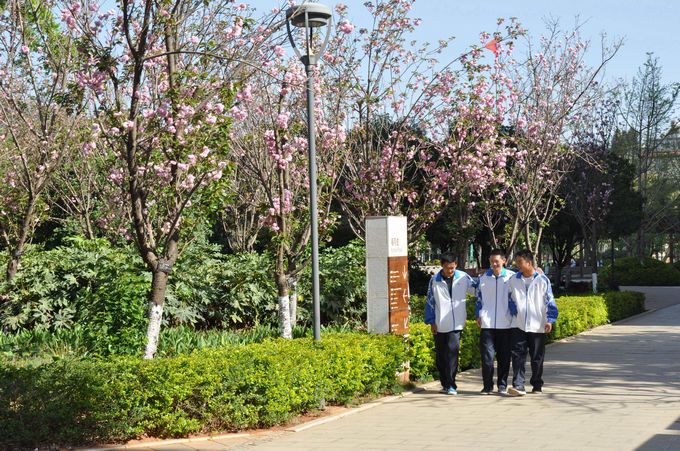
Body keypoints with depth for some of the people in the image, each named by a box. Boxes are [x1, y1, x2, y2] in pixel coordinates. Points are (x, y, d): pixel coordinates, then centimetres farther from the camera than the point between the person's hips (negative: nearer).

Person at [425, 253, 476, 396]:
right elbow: (430, 302, 4)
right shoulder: (435, 280, 0)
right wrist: (431, 321, 2)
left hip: (456, 324, -1)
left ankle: (451, 385, -10)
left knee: (452, 351, -13)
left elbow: (477, 290, 10)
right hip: (440, 325, 1)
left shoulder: (463, 277, 0)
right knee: (440, 355, 8)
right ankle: (445, 384, 22)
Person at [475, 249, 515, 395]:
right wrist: (479, 315, 7)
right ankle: (487, 385, 5)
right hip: (487, 323, 1)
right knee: (487, 355, -5)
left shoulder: (512, 277, 1)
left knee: (504, 356, 5)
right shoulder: (483, 278, 9)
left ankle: (502, 385, 16)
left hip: (505, 323, -1)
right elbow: (479, 298, 17)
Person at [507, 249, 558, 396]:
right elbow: (510, 299, 17)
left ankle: (537, 385, 21)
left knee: (537, 358, 8)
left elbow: (550, 301, -1)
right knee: (518, 356, -8)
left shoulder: (542, 280, -2)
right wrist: (513, 312, 3)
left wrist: (550, 320, -8)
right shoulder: (514, 280, 6)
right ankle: (518, 386, -12)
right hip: (518, 325, 2)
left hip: (537, 326, -2)